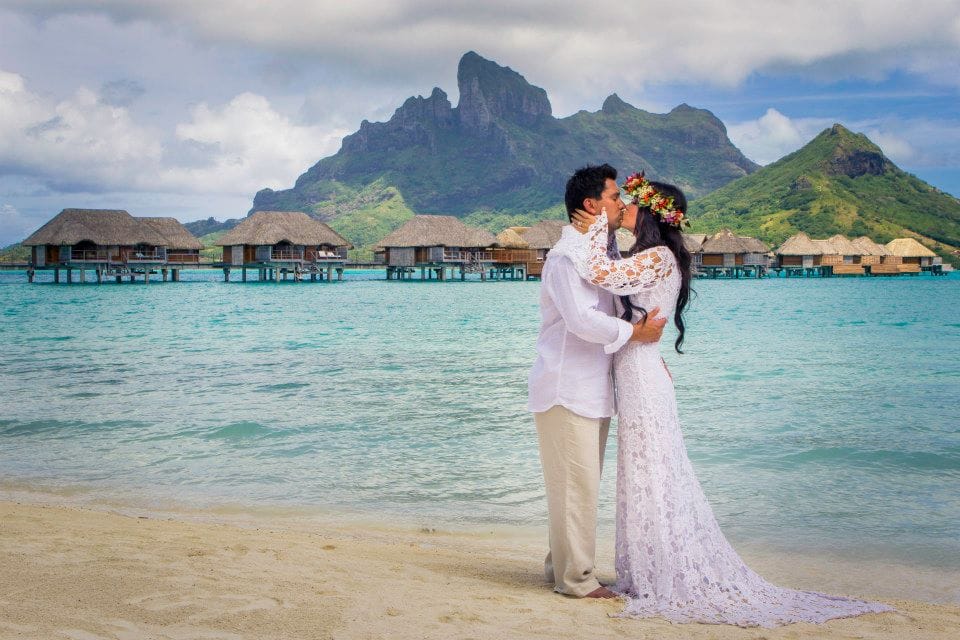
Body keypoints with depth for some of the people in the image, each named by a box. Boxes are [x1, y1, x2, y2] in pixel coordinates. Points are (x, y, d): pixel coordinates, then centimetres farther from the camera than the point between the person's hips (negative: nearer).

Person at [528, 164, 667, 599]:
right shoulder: (566, 255, -15)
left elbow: (617, 311, 26)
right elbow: (582, 319, -26)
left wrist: (650, 351, 15)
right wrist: (637, 332, -15)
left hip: (592, 391, 10)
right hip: (566, 391, -10)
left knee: (582, 485, 15)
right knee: (575, 485, -4)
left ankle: (562, 567, 25)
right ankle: (575, 579, 5)